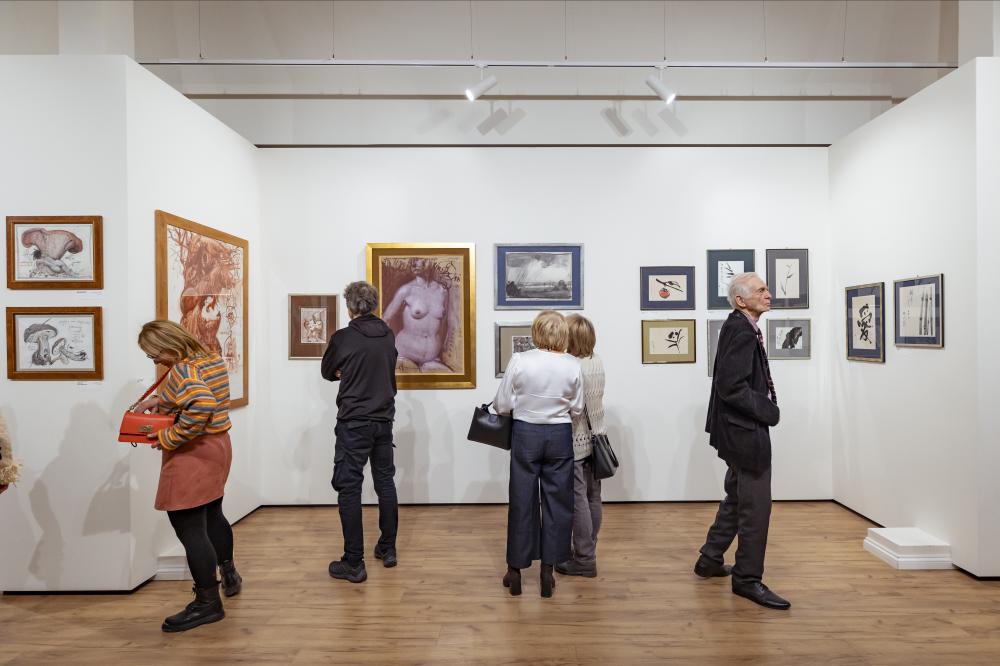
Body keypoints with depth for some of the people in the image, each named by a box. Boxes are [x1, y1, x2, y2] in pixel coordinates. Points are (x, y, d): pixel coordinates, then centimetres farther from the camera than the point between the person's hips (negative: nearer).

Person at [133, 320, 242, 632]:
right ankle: (230, 575, 43)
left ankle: (208, 603, 11)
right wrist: (159, 401, 9)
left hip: (191, 456, -10)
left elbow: (201, 407, -37)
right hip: (216, 446, 10)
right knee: (212, 515, 26)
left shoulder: (183, 370, -21)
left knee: (190, 530, 0)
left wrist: (169, 439, -26)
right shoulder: (210, 358, 7)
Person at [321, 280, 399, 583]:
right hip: (384, 419, 5)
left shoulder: (343, 338, -12)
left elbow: (328, 372, 4)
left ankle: (353, 563, 5)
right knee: (385, 482, 16)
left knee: (349, 489, 1)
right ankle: (388, 549, 28)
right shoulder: (388, 335, 2)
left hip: (354, 423, -5)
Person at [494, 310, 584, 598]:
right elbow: (576, 409, -1)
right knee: (557, 501, 12)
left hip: (526, 434, 0)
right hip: (560, 436, 1)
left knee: (522, 501, 11)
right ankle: (547, 571, 21)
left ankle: (516, 570, 23)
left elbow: (502, 405, -7)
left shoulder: (520, 361, -12)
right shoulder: (573, 366, -7)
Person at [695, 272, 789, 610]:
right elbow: (731, 386, -26)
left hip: (739, 430, 11)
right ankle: (748, 579, 14)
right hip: (746, 431, -11)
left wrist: (765, 407, 5)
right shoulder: (741, 331, -19)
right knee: (756, 506, 0)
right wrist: (768, 411, -16)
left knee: (736, 499, 22)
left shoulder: (740, 328, 11)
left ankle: (710, 560, 35)